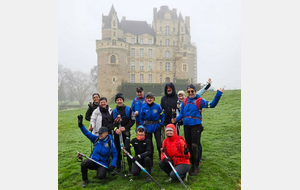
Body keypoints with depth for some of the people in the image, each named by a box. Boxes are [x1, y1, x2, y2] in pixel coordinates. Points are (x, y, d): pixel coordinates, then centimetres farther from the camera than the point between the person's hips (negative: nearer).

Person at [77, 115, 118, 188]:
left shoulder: (110, 142, -10)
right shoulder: (96, 139, 0)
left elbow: (115, 154, -6)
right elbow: (87, 133, -6)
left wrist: (113, 165, -17)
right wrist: (81, 125, -20)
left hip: (103, 164, -3)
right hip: (93, 161, 3)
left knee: (100, 176, -29)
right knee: (83, 164, -28)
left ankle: (102, 171, 11)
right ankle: (84, 180, -2)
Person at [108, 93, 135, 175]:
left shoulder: (128, 109, 0)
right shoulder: (114, 111, 6)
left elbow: (132, 121, 0)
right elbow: (110, 123, 5)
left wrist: (125, 127, -12)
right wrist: (115, 129, -12)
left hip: (126, 132, -3)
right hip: (116, 133, 3)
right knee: (117, 150, 9)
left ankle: (130, 168, 0)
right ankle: (118, 167, 24)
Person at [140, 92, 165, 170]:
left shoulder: (157, 107, -7)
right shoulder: (144, 108, -3)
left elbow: (162, 116, 5)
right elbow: (141, 118, 9)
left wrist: (161, 124, -2)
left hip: (156, 127, -1)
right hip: (147, 128, 2)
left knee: (159, 145, -4)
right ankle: (150, 164, 21)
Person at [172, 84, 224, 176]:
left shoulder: (199, 100, -1)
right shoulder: (185, 101, 10)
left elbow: (212, 105, -9)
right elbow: (181, 114, 13)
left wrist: (219, 94, -17)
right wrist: (176, 119, -5)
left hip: (196, 126, -4)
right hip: (186, 126, 5)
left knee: (194, 146, -9)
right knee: (189, 146, 9)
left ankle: (196, 167, 5)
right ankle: (192, 165, 24)